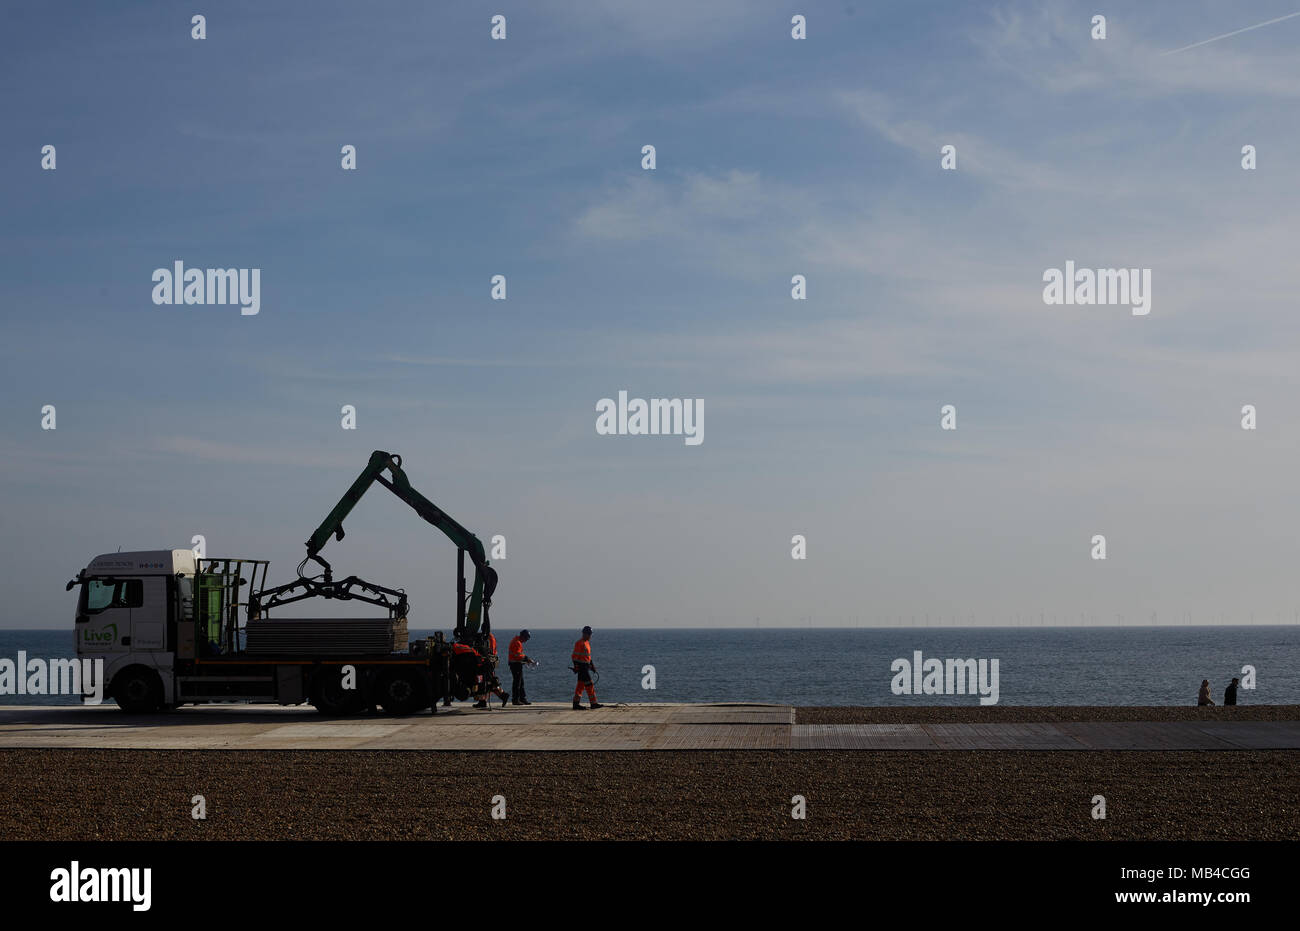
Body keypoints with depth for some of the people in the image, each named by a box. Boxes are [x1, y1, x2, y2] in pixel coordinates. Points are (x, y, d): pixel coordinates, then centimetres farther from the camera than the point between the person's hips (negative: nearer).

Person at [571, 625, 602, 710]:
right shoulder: (580, 643, -14)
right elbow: (575, 656, -17)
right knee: (589, 685, -7)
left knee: (580, 685, 10)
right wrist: (576, 666, -20)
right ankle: (593, 703, -4)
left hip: (586, 666, 10)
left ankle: (576, 704, 12)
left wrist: (592, 665, 24)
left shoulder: (587, 643, 17)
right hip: (581, 667, -10)